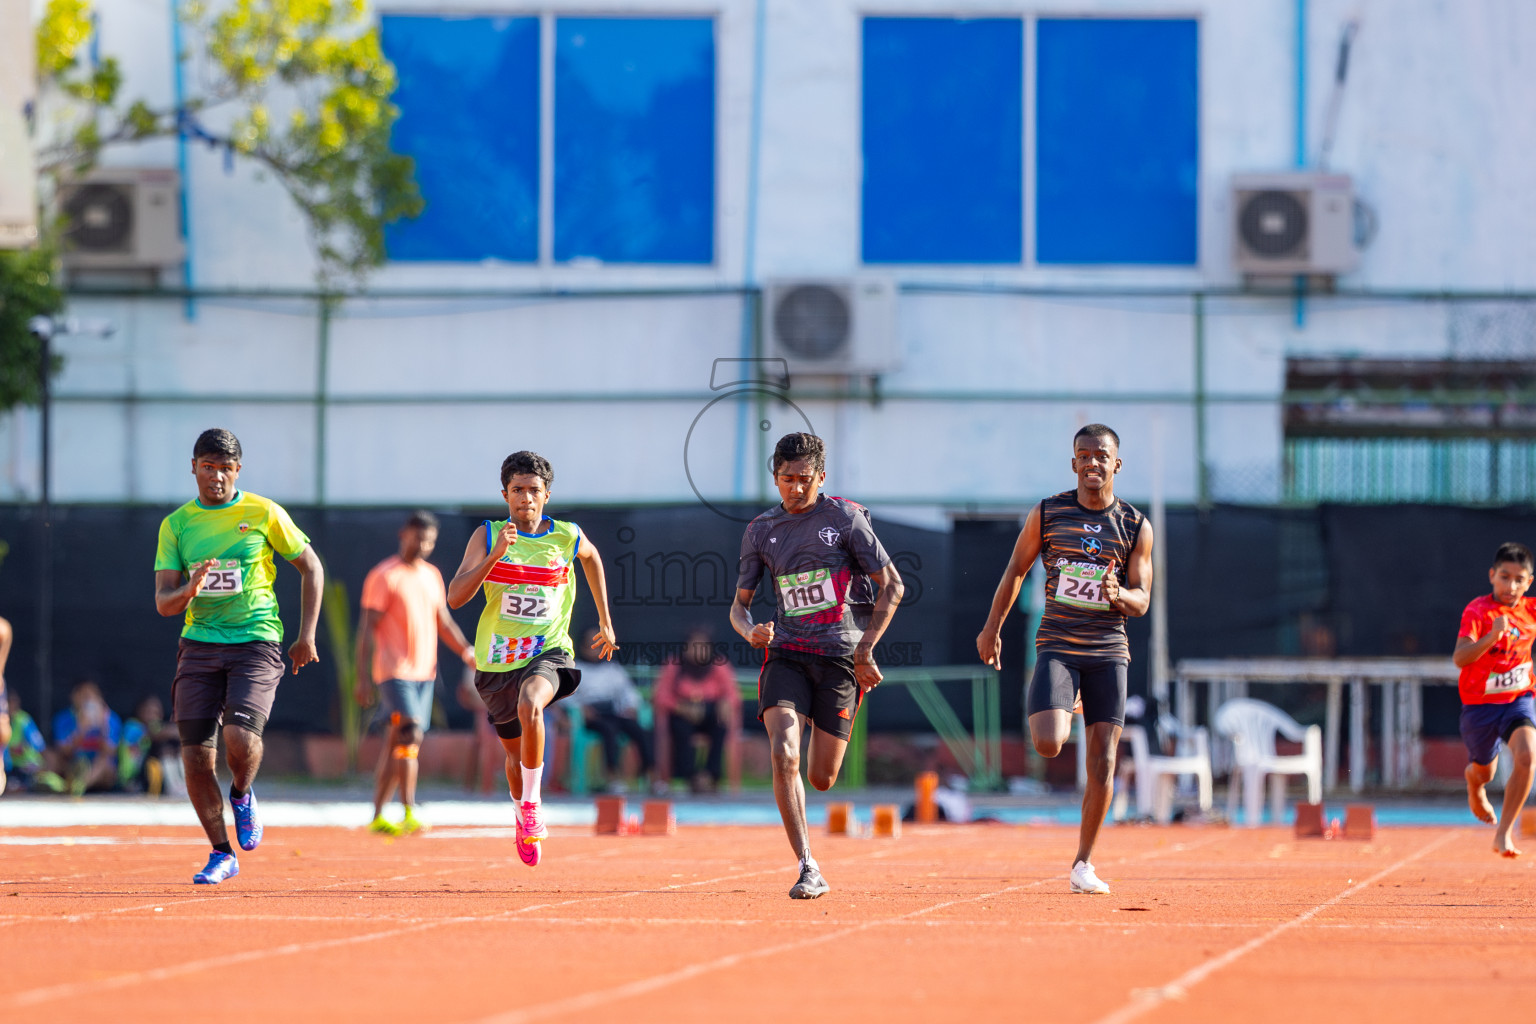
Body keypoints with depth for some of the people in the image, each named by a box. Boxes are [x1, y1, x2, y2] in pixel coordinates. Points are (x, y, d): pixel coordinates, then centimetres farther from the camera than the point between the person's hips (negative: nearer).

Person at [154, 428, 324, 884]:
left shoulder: (264, 514, 1)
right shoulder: (176, 525, 7)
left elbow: (311, 567, 10)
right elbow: (163, 602, 3)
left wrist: (307, 636, 4)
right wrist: (188, 591, -20)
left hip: (256, 642, -3)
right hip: (199, 644, 3)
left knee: (240, 735, -24)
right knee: (195, 755, -4)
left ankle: (242, 796, 11)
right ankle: (221, 855, 12)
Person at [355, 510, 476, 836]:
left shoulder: (432, 575, 15)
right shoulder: (383, 576, -6)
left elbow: (444, 622, 21)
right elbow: (368, 628, -9)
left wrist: (467, 652, 5)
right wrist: (363, 677, -14)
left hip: (425, 673, 7)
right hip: (394, 671, -7)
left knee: (396, 743, 9)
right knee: (410, 734, -19)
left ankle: (378, 816, 15)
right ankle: (409, 813, -21)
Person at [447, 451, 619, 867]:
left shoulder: (568, 536, -2)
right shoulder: (488, 536, -6)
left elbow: (591, 558, 23)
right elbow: (456, 597, -16)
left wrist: (605, 621, 25)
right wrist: (495, 554, -27)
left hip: (547, 652, -2)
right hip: (497, 660, 2)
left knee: (531, 705, -35)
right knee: (515, 752, 16)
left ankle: (531, 802, -20)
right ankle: (523, 818, 47)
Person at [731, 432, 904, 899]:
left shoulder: (845, 518, -2)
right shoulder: (761, 531, 7)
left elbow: (892, 586, 0)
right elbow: (740, 603, 14)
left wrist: (865, 648, -8)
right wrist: (750, 631, -10)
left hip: (840, 655, -1)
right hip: (786, 654, 2)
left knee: (822, 778, 1)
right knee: (783, 756, -21)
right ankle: (809, 870, -20)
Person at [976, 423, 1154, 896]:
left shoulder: (1136, 527, 1)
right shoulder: (1046, 514, 0)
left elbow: (1142, 601, 2)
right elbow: (1016, 569, 12)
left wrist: (1119, 594, -20)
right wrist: (992, 628, 13)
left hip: (1108, 651, 1)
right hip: (1057, 645, -1)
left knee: (1102, 764, -2)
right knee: (1047, 744, -21)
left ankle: (1083, 864, 10)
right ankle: (1062, 711, 18)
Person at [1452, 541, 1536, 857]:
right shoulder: (1477, 612, -19)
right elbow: (1460, 658, -33)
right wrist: (1492, 636, -47)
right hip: (1480, 703, -2)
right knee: (1483, 773, 15)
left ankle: (1503, 833, -15)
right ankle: (1473, 780, 57)